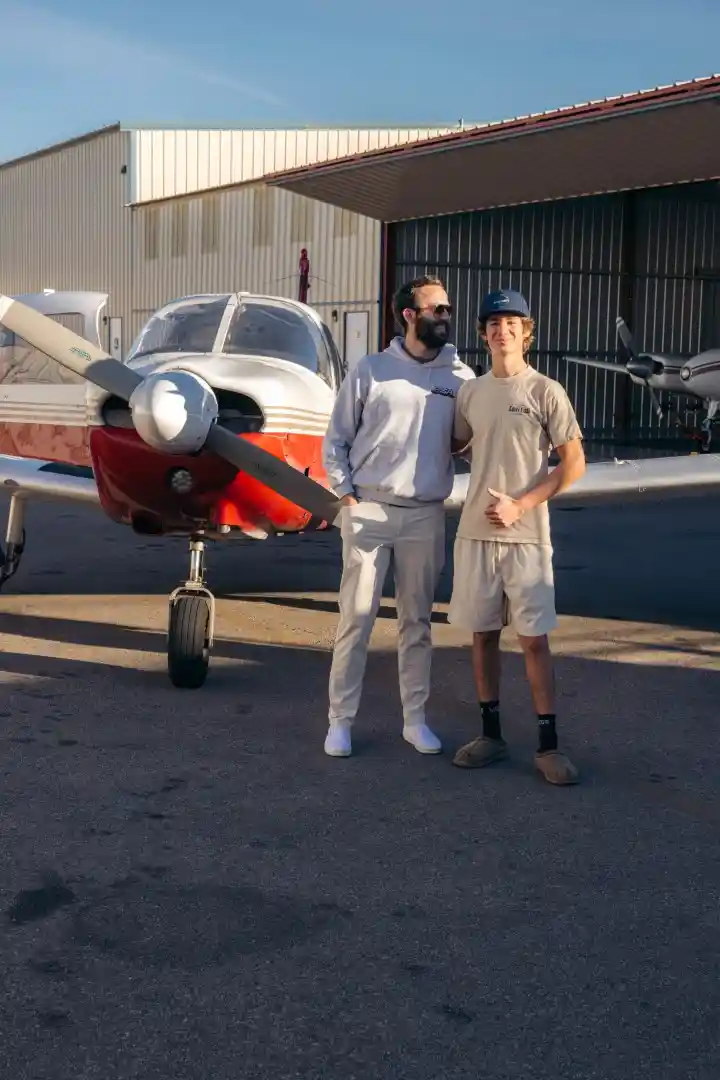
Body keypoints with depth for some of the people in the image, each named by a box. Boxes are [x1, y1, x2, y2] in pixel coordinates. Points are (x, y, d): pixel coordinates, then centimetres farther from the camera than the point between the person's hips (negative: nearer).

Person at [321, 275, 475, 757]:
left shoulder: (460, 377, 4)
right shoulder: (370, 370, 0)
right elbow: (337, 438, 3)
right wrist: (346, 494, -4)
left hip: (426, 516, 2)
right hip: (368, 510, -2)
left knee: (417, 620, 10)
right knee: (356, 617, 1)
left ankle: (416, 719, 19)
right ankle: (341, 720, 9)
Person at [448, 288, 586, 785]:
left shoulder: (546, 391, -4)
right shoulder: (470, 394, 9)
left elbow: (574, 464, -5)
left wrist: (520, 505, -12)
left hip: (527, 535, -4)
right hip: (476, 532, 4)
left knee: (534, 638, -3)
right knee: (483, 633, 9)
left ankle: (548, 744, 4)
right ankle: (491, 733, 20)